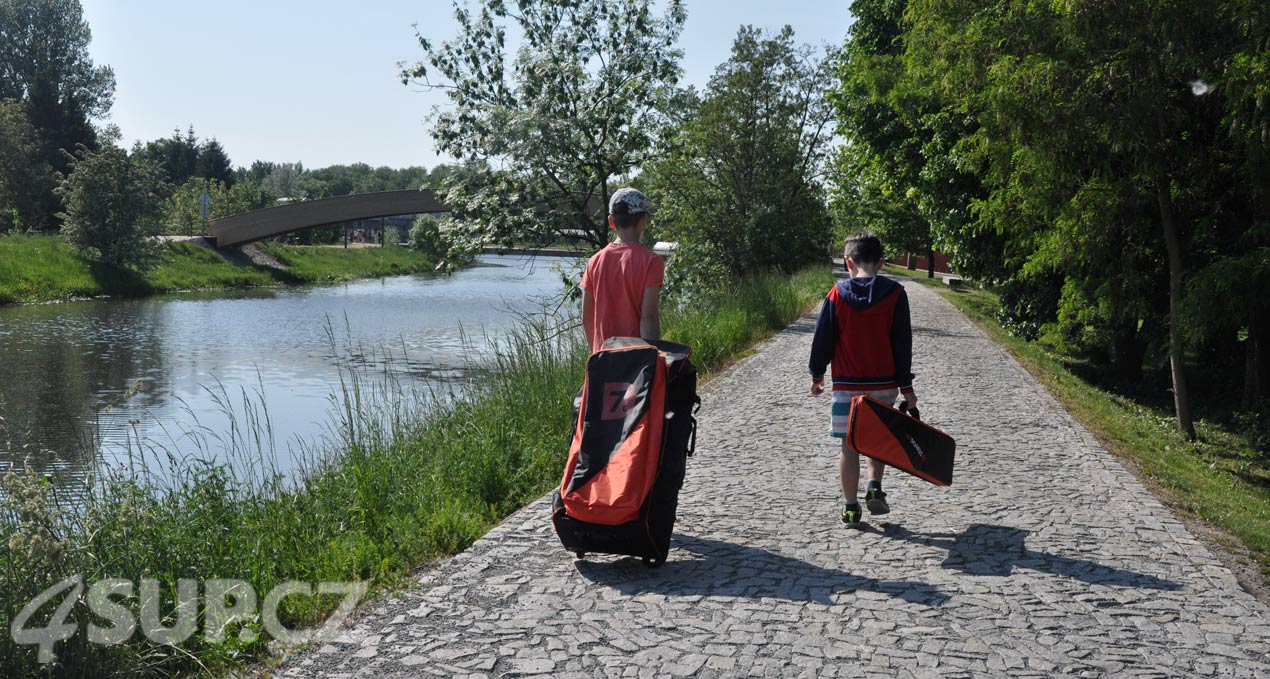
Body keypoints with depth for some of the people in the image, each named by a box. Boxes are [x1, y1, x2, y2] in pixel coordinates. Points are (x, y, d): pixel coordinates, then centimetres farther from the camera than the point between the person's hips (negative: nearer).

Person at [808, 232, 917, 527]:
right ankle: (875, 487, 4)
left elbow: (822, 338, 1)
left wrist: (817, 373, 14)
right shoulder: (895, 294, -4)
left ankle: (850, 507, 9)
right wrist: (906, 385, 3)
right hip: (884, 383, 1)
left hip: (847, 383, -1)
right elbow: (902, 343, -2)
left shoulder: (837, 294, -4)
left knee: (849, 446, 6)